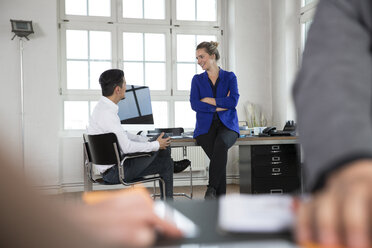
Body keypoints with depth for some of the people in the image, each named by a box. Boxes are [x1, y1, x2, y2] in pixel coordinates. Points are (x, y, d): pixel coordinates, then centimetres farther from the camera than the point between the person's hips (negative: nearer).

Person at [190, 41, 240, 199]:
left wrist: (208, 100, -5)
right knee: (219, 156, -29)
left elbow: (233, 100, -7)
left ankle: (211, 189, -31)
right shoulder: (197, 79, 14)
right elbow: (194, 104, -2)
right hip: (205, 127, 1)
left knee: (221, 144, -36)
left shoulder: (229, 77, 10)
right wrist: (220, 106, -9)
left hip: (227, 125, -1)